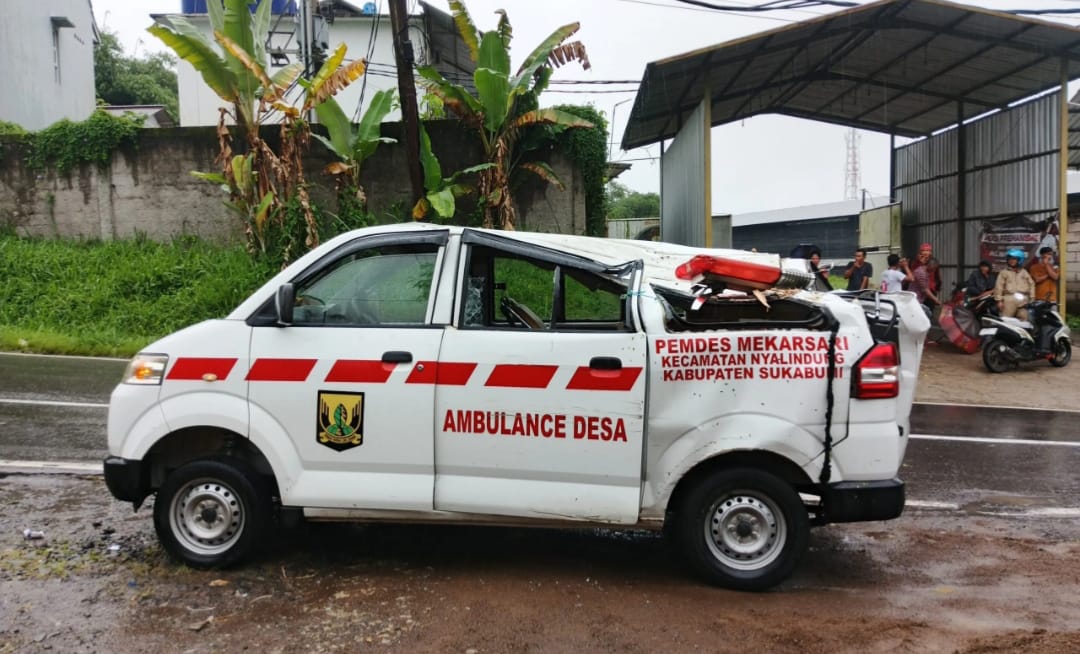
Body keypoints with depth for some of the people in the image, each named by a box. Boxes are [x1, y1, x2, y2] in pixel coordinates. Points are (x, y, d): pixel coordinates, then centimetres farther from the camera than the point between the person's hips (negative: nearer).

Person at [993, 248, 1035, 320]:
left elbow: (1031, 284, 18)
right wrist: (999, 300, -5)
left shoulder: (1024, 272, 17)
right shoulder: (1004, 272, 8)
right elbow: (999, 287, 2)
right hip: (1009, 299, -3)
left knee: (1024, 319, 2)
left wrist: (1032, 298, 10)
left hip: (1023, 300, 3)